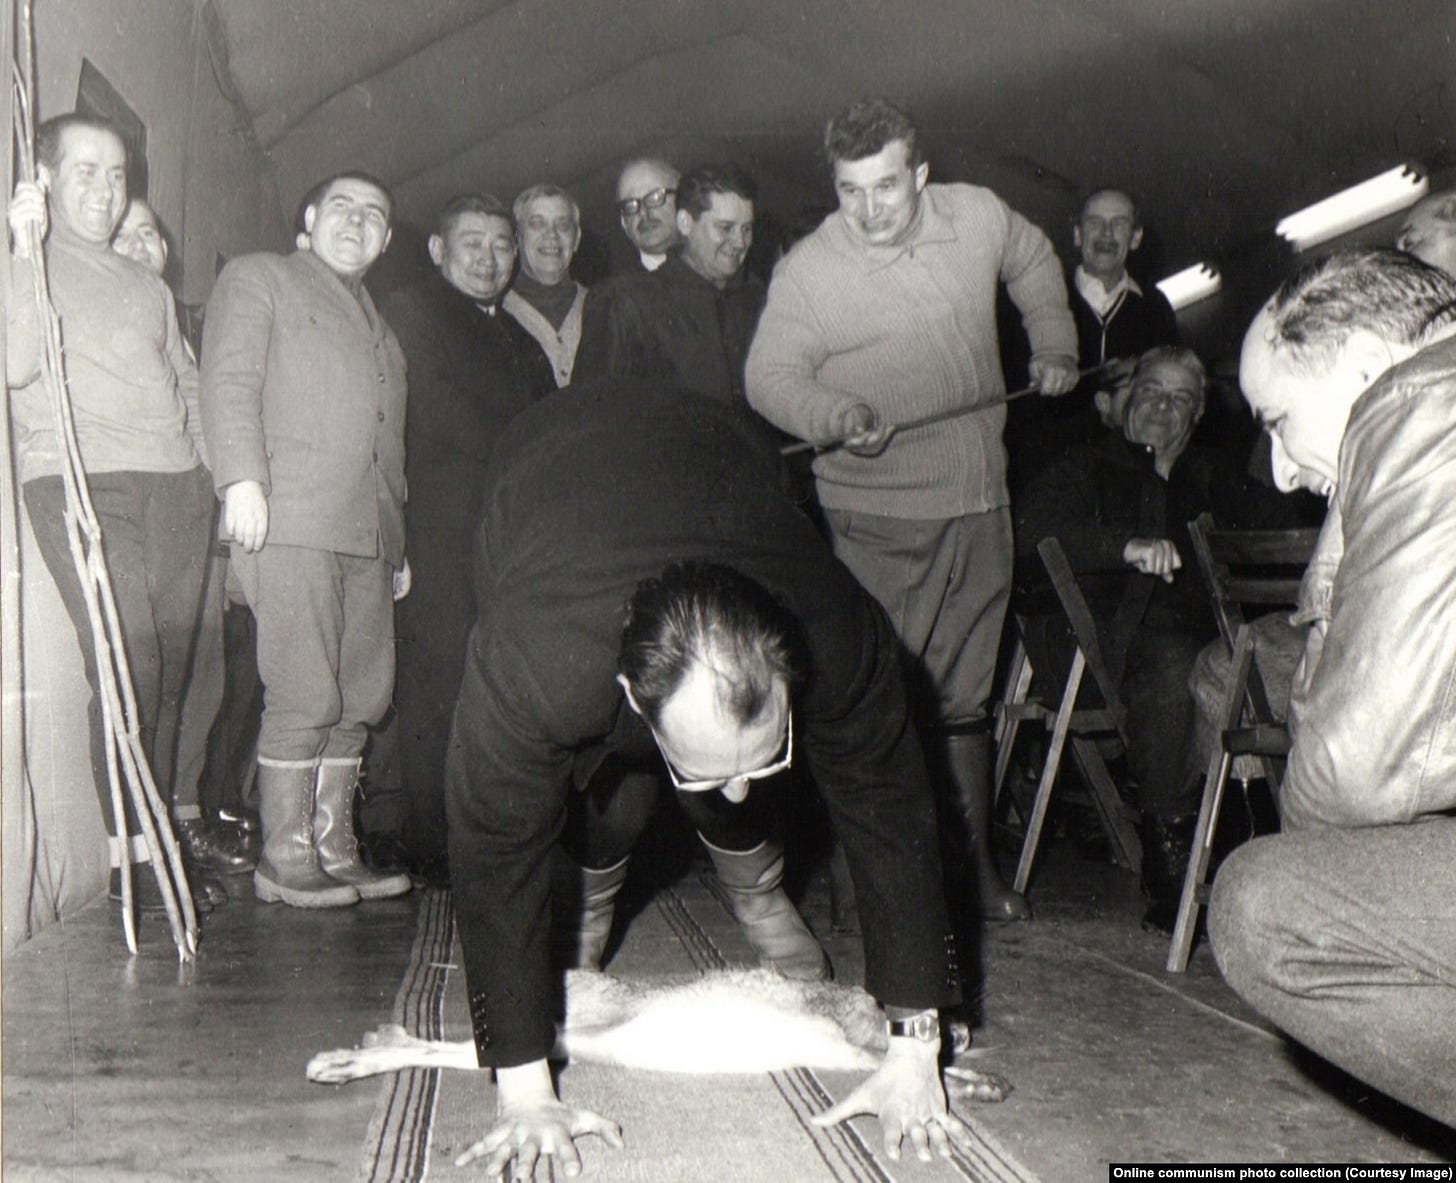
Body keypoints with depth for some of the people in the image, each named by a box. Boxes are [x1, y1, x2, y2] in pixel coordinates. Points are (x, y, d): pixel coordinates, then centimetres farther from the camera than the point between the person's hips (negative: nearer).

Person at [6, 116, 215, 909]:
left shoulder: (148, 286, 26)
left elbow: (187, 383, 30)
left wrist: (208, 464, 16)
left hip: (175, 487, 6)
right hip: (81, 484, -6)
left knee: (170, 665, 5)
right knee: (127, 665, -13)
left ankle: (165, 826, 15)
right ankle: (133, 852, -8)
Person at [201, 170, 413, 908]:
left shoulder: (378, 325, 31)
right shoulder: (257, 279, 12)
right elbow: (229, 382, -2)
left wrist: (398, 542, 18)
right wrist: (241, 478, -17)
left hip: (368, 533, 6)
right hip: (291, 522, -6)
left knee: (358, 700, 3)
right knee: (303, 697, -10)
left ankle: (333, 853, 10)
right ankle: (284, 861, -1)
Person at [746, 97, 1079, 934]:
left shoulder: (979, 216, 2)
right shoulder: (808, 270, -10)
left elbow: (1035, 262, 23)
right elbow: (770, 376, -7)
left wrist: (1055, 346, 18)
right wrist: (831, 414, -25)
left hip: (980, 503, 4)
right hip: (875, 516, -4)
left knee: (964, 699, 12)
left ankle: (977, 866, 24)